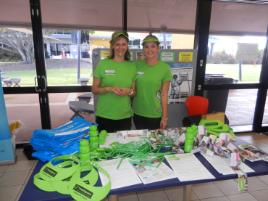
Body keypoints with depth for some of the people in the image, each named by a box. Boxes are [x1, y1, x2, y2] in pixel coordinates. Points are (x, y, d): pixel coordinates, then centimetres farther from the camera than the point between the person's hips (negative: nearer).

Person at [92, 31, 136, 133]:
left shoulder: (132, 66, 3)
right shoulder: (102, 64, -4)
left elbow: (134, 90, 11)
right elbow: (94, 89, -1)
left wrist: (129, 91, -11)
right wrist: (109, 89, -18)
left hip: (125, 116, 2)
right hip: (104, 115, -2)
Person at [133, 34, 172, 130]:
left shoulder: (164, 68, -8)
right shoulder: (137, 65, -3)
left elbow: (164, 94, -7)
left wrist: (164, 116, -6)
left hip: (156, 115, -2)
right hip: (138, 113, 2)